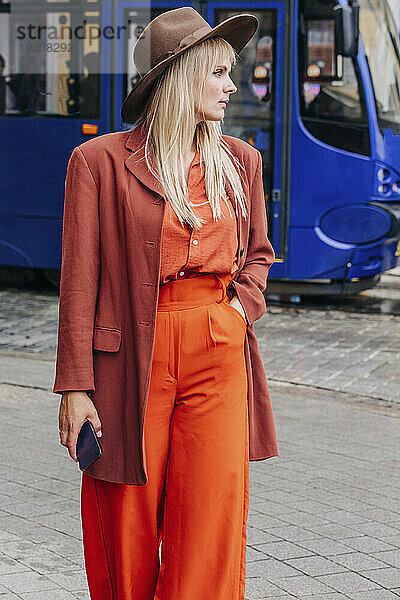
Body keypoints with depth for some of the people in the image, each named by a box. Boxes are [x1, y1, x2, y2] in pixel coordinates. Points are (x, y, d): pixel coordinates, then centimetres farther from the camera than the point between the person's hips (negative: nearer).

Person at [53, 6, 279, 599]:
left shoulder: (239, 162, 12)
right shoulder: (101, 161, -2)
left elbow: (258, 253, 26)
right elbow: (80, 279, -4)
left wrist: (244, 304, 4)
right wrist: (75, 386, -8)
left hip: (221, 356, 3)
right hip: (133, 361, -3)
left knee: (211, 530, -1)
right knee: (127, 544, 4)